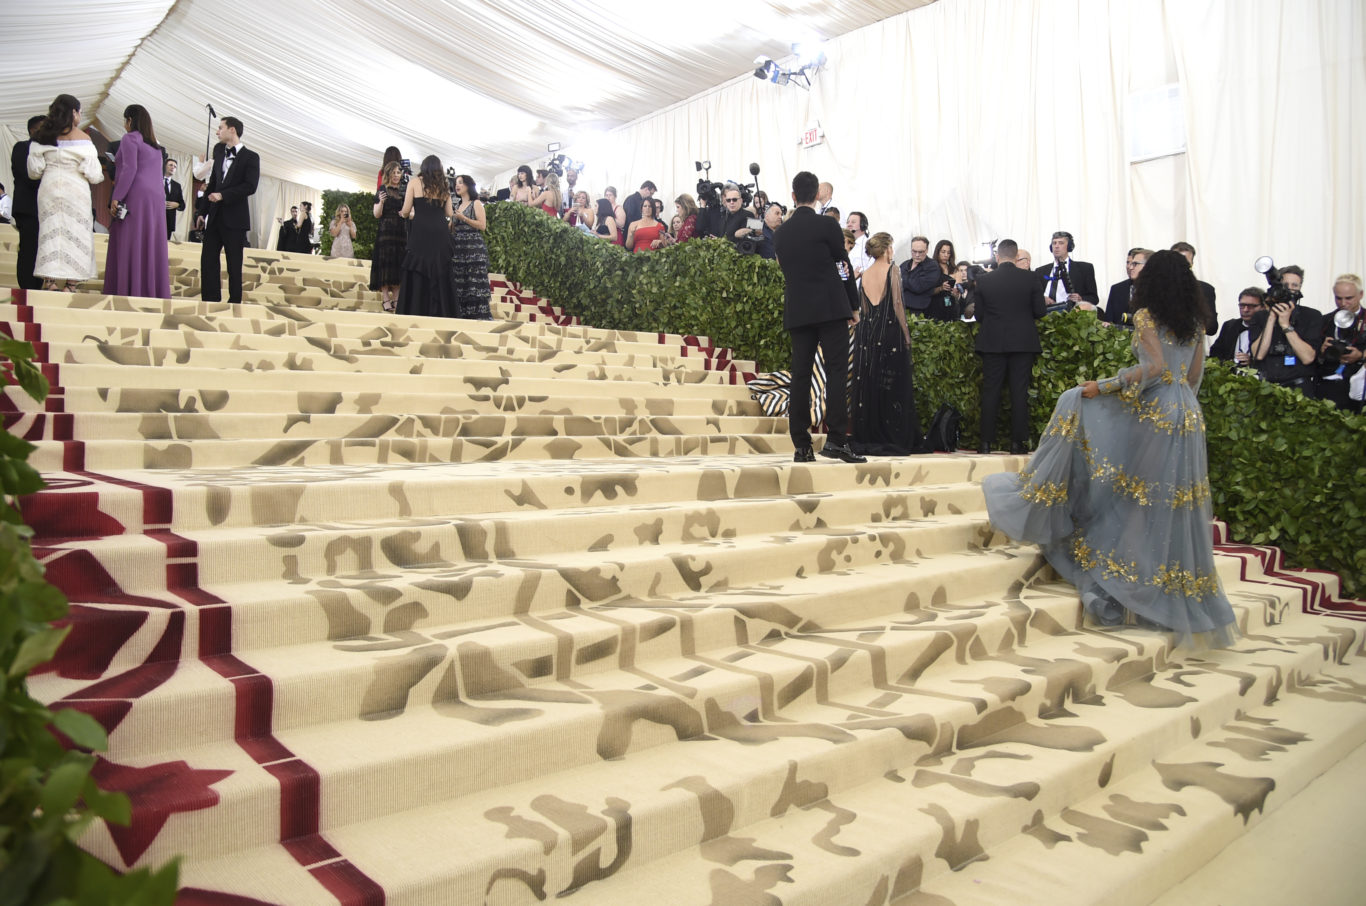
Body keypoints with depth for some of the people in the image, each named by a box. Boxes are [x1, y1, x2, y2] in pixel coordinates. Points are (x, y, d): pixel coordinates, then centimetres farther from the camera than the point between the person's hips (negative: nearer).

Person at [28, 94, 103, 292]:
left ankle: (50, 283, 0)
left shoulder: (43, 136, 6)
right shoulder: (82, 137, -6)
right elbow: (91, 172, -10)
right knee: (76, 237, 1)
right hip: (75, 191, -4)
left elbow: (34, 170, 4)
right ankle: (70, 286, -3)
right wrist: (100, 176, 12)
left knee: (50, 234, 6)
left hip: (49, 190, 4)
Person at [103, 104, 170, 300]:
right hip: (156, 198, 7)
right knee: (151, 248, 6)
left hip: (135, 197, -7)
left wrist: (116, 198, -17)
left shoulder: (130, 138, -3)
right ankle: (153, 294, 4)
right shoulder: (154, 144, 20)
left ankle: (129, 293, -11)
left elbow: (129, 169, -14)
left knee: (130, 248, -8)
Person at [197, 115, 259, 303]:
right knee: (208, 259, 3)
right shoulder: (219, 150, 15)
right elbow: (213, 181, 19)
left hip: (234, 218, -6)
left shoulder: (250, 157, -4)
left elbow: (250, 187, -14)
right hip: (215, 215, 6)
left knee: (234, 263, 0)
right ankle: (210, 300, 7)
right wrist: (203, 209, 15)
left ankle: (235, 302, 6)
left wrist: (223, 195, -18)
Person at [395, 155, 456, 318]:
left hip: (421, 232, -3)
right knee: (440, 273, 8)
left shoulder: (415, 182, 3)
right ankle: (442, 313, 10)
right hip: (441, 232, 3)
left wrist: (404, 214, 25)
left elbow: (406, 210, 1)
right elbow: (449, 213, 12)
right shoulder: (444, 185, 12)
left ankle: (416, 311, 2)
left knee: (418, 274, 2)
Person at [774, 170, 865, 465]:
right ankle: (835, 439, -13)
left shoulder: (781, 233, 9)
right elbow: (843, 263, 5)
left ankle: (801, 445, 3)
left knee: (801, 376, 4)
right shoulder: (827, 225, -4)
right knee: (836, 372, -4)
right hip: (830, 308, -4)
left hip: (797, 312, 4)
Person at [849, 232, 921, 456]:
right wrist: (906, 334, -6)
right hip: (890, 333, -5)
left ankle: (867, 439, 7)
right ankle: (892, 439, 0)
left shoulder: (865, 274, 9)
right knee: (892, 387, -1)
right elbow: (897, 304, -10)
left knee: (867, 386, 6)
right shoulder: (891, 269, -6)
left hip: (867, 332, 5)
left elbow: (863, 308, 11)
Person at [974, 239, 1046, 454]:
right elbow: (1040, 311, -2)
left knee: (990, 391, 5)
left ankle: (986, 442, 4)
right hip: (1023, 341, 0)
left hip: (992, 341, 0)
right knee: (1020, 391, 4)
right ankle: (1018, 441, 4)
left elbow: (978, 314, 1)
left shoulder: (984, 280, -3)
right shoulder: (1029, 278, -3)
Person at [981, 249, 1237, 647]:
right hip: (1187, 417, 7)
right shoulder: (1196, 322, 13)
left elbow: (1155, 367, -19)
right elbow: (1194, 375, 16)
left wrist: (1103, 386, -15)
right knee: (1170, 508, 11)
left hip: (1152, 412, -7)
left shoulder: (1146, 315, -6)